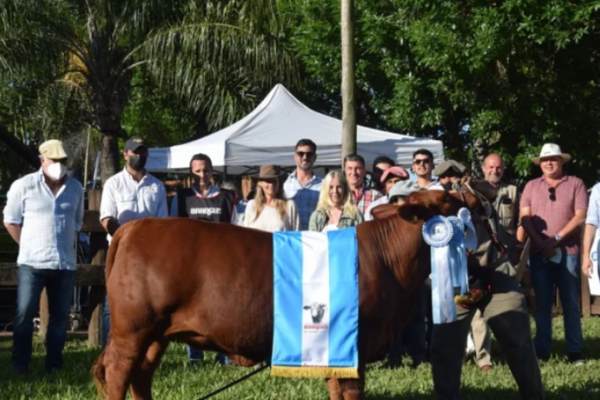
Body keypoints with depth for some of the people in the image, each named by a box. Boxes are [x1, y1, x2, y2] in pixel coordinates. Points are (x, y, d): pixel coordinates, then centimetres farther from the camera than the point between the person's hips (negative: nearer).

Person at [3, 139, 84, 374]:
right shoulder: (24, 186, -3)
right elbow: (11, 220, 3)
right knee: (25, 314, -5)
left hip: (65, 264, 4)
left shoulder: (75, 188, 8)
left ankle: (54, 364, 14)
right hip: (33, 263, -4)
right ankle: (20, 364, 1)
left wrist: (66, 246, 13)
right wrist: (29, 246, 3)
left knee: (60, 315, 7)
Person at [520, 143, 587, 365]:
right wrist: (542, 243, -10)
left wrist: (556, 238, -12)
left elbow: (580, 216, -4)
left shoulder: (575, 184, 5)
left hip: (568, 252, -2)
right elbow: (525, 218, 3)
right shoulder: (531, 186, 12)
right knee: (542, 303, 3)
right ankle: (542, 351, 6)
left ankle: (575, 351, 0)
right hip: (539, 253, 2)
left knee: (571, 303, -1)